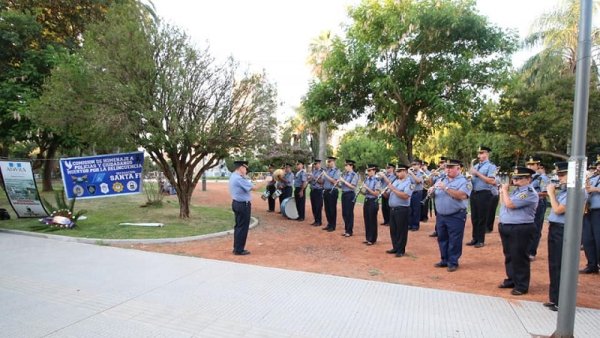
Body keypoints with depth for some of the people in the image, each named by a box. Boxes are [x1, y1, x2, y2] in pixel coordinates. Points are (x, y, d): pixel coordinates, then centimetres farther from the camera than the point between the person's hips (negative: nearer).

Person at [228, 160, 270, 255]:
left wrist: (245, 177, 6)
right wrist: (266, 181, -14)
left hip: (237, 203, 11)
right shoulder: (239, 179, -22)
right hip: (243, 205, -10)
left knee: (238, 226, 18)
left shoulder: (233, 176, 10)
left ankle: (237, 248, 27)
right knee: (242, 227, 0)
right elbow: (254, 188, -23)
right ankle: (239, 250, 9)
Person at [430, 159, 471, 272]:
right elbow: (433, 193, 14)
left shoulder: (463, 181, -8)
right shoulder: (441, 180, 11)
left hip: (456, 216, -6)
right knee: (442, 239, 14)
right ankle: (444, 260, 27)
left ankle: (453, 263, 14)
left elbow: (462, 196, -24)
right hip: (440, 216, 6)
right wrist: (431, 191, -10)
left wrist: (446, 188, -26)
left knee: (454, 241, 2)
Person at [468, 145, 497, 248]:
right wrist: (469, 177, -5)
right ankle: (475, 238, 21)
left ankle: (481, 240, 10)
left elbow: (492, 181, -18)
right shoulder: (476, 166, 15)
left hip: (484, 194, -7)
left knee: (482, 218, 1)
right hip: (474, 193, 7)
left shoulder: (491, 166, -7)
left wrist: (478, 174, -18)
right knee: (474, 217, 11)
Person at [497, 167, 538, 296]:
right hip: (506, 227, 10)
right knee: (509, 256, 18)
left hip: (521, 230, -9)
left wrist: (505, 190, -11)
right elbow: (503, 203, 20)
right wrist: (502, 190, 9)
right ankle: (511, 280, 31)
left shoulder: (529, 193, -17)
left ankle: (522, 286, 11)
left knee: (519, 258, 0)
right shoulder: (517, 189, 14)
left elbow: (509, 204, -24)